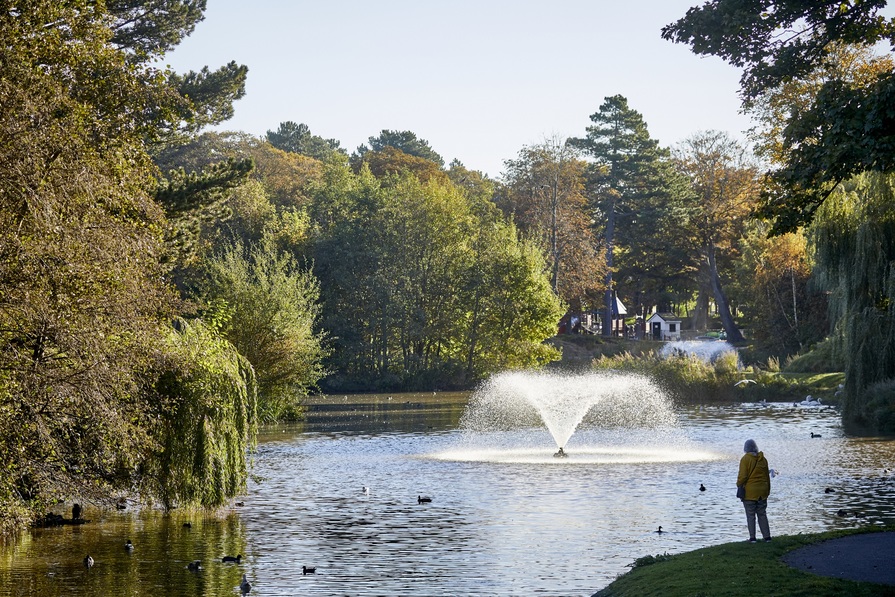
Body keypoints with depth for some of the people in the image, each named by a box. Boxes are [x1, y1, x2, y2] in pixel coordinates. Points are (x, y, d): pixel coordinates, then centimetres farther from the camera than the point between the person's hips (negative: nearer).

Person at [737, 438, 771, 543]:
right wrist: (767, 490, 20)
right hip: (762, 492, 5)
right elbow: (767, 476, 12)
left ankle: (752, 537, 0)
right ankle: (766, 536, 11)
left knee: (750, 515, 1)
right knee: (762, 514, 12)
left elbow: (742, 476, -15)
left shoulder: (745, 459, -11)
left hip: (749, 492, -5)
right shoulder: (763, 459, 6)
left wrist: (739, 485, 1)